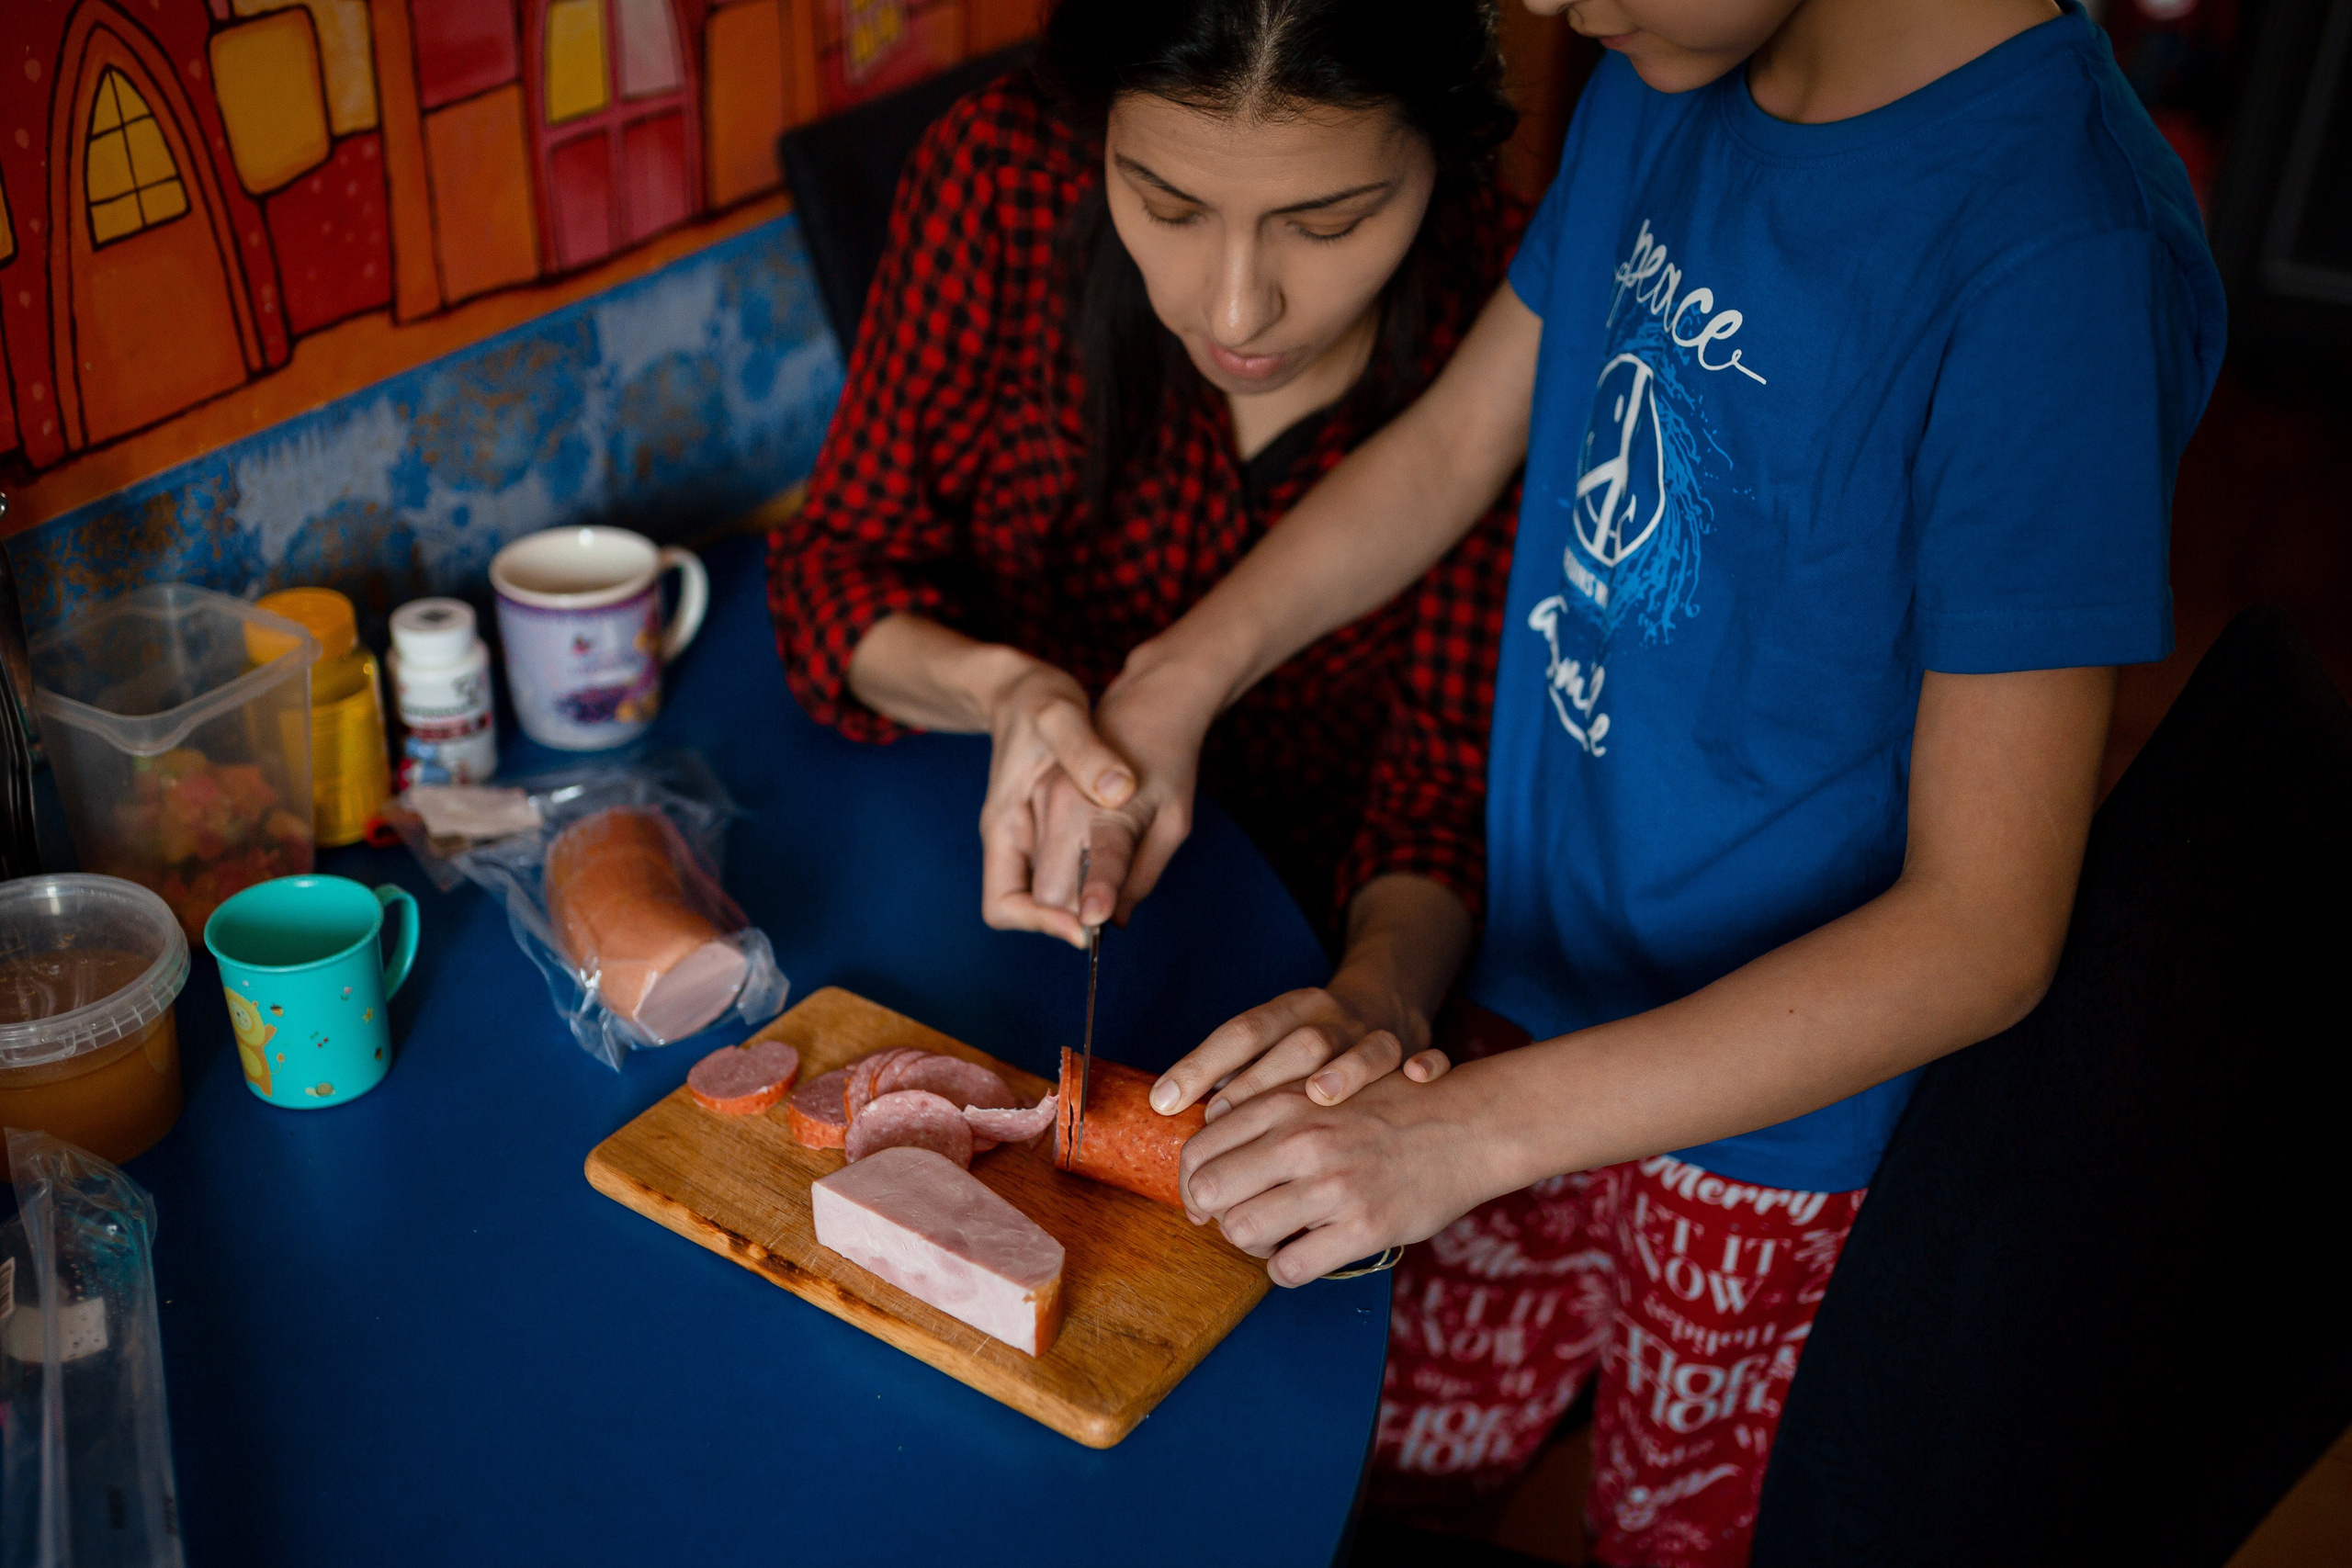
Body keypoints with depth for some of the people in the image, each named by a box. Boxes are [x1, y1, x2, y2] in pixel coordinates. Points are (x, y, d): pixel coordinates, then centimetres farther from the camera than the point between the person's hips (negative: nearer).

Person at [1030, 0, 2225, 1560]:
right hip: (1550, 982, 6)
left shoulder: (2062, 257, -29)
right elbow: (1456, 442, 6)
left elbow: (1985, 931, -28)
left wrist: (1474, 1129, -32)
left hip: (1772, 1104, -5)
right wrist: (1184, 675, -8)